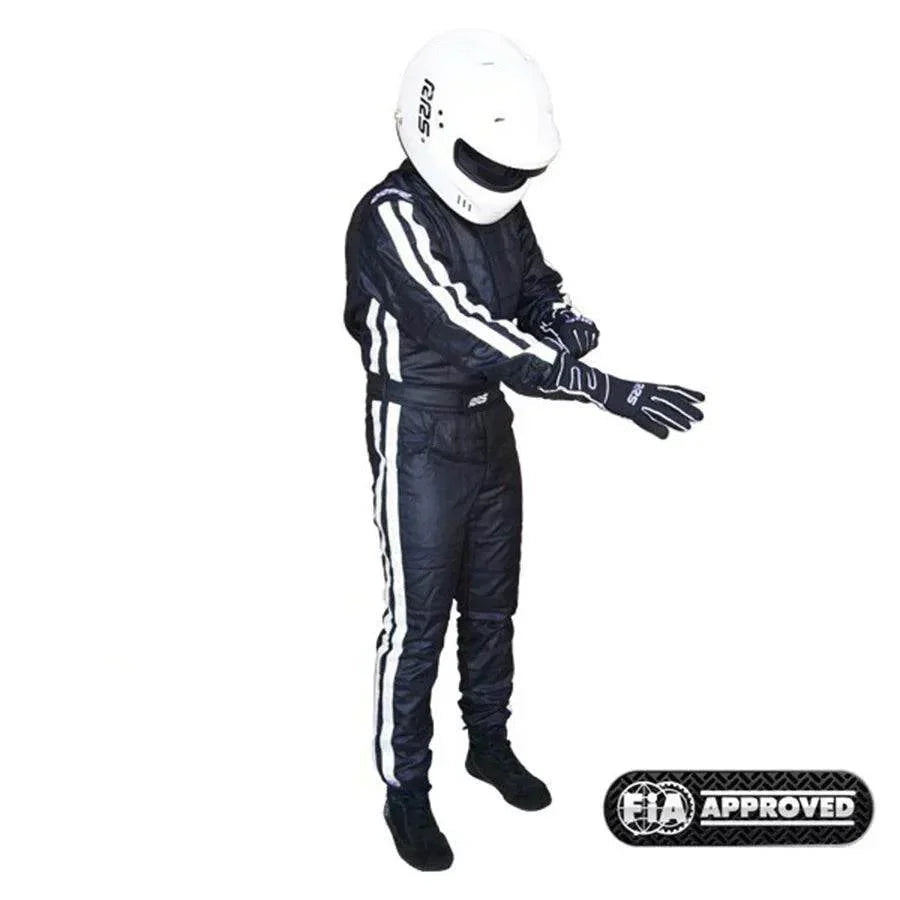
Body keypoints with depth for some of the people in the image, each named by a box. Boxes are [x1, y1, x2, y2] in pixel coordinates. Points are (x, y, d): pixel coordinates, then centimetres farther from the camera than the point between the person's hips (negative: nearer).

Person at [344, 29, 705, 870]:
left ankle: (490, 743, 37)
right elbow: (471, 331, -31)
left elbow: (538, 286, 12)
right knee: (418, 617, 1)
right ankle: (404, 787, 19)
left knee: (492, 600, 17)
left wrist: (565, 319, -14)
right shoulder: (392, 218, -22)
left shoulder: (497, 204, 1)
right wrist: (608, 388, -36)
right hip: (419, 437, -7)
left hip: (489, 426, 7)